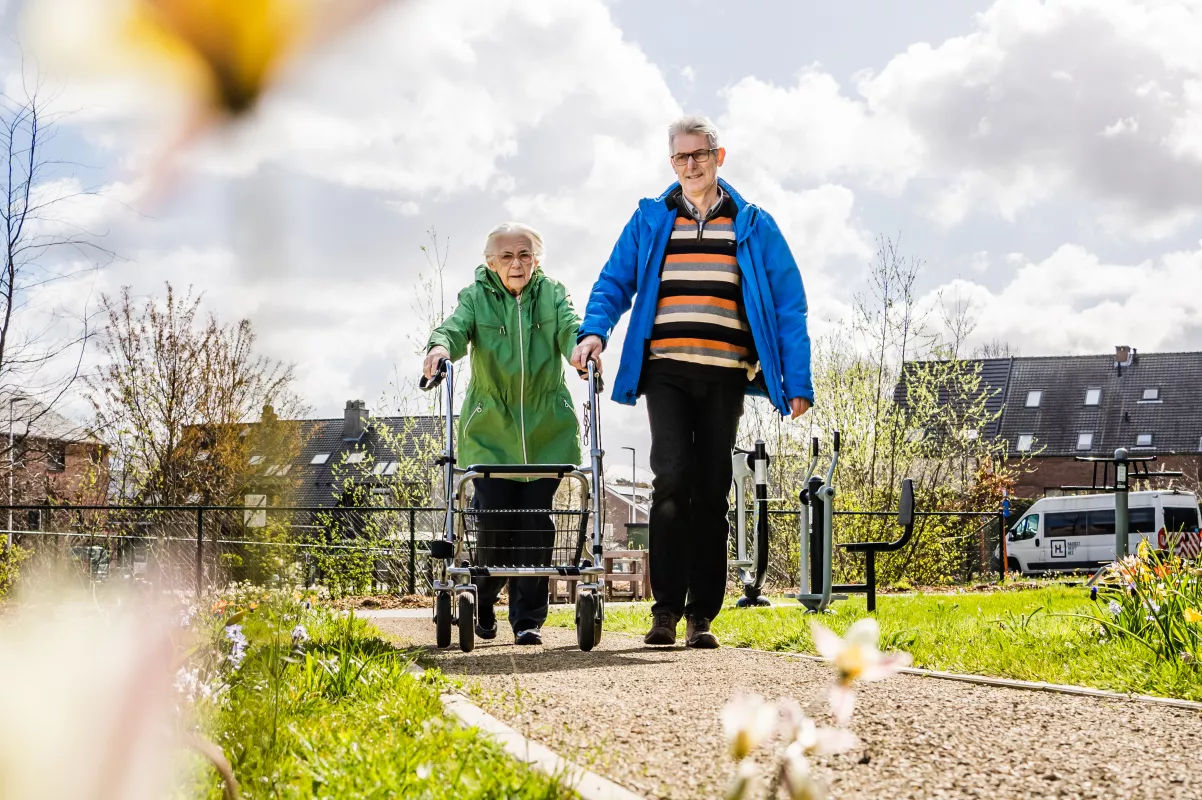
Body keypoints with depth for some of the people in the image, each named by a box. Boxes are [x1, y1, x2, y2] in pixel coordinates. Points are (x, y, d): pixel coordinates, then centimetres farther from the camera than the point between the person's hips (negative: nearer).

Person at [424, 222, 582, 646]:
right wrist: (440, 347, -40)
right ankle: (482, 601, 23)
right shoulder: (476, 297, 2)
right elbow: (456, 327, -16)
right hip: (490, 432, -1)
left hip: (546, 432, 1)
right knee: (495, 522, -6)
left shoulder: (552, 294, 5)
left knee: (536, 523, -5)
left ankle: (528, 619, 8)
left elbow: (570, 327, -13)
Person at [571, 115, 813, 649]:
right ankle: (666, 606, -9)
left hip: (725, 377, 1)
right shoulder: (650, 220, 12)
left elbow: (788, 305, 8)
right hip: (665, 372, -1)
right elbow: (613, 283, 12)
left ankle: (702, 615, 9)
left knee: (712, 492, 3)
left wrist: (797, 382, 1)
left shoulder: (753, 226, 10)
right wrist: (594, 332, -9)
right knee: (671, 480, -15)